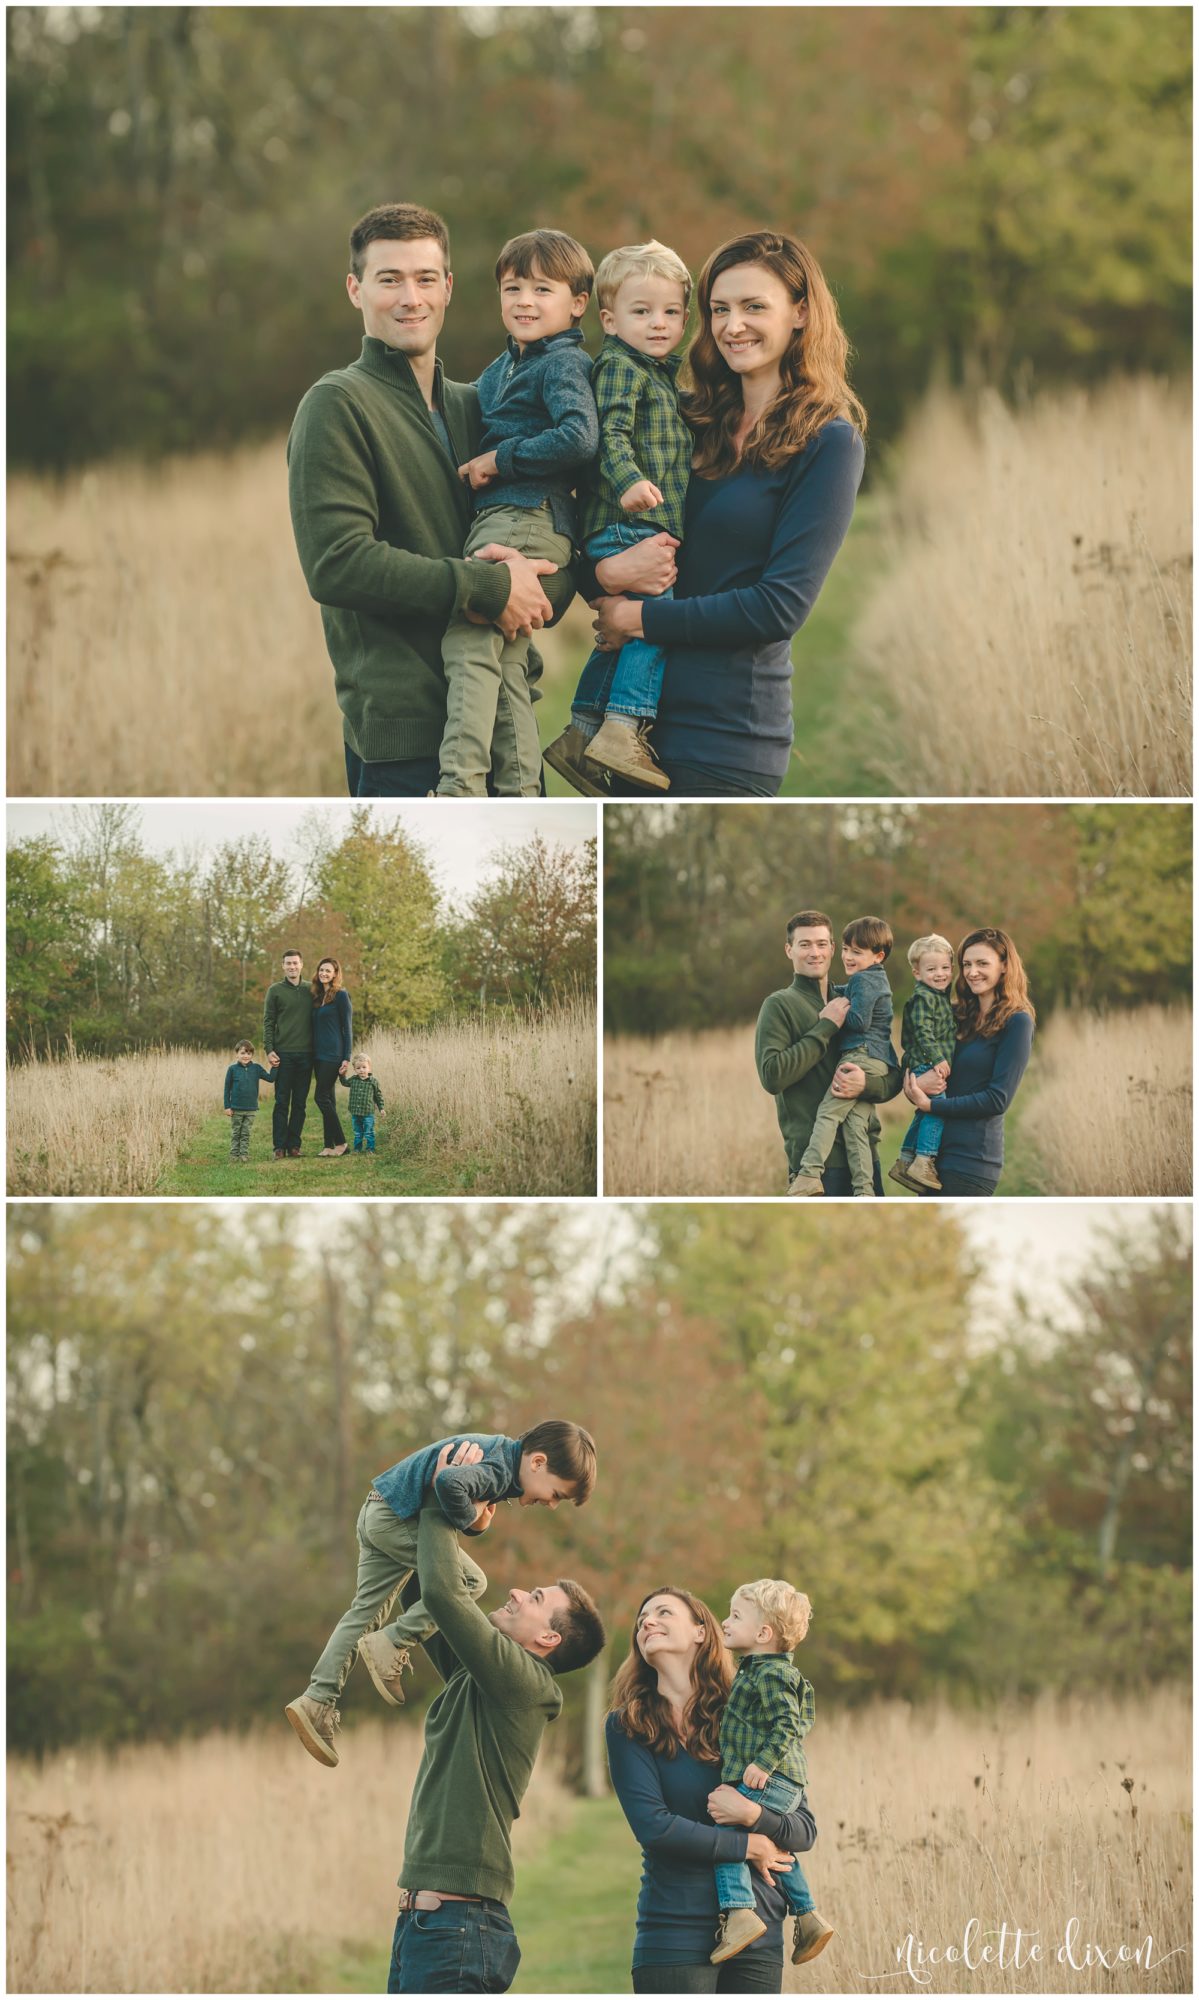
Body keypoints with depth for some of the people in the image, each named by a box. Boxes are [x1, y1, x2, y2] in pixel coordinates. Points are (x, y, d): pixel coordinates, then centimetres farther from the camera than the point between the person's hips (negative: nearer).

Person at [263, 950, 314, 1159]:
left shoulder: (310, 991, 11)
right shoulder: (275, 991, 4)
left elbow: (316, 1021, 14)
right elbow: (268, 1022, 1)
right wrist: (269, 1050, -9)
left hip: (305, 1054, 3)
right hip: (283, 1054, -3)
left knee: (300, 1103, 3)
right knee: (282, 1102, -3)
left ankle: (294, 1145, 7)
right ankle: (280, 1146, -2)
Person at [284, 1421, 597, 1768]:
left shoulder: (503, 1451, 7)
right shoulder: (498, 1468, -24)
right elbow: (448, 1483, -43)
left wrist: (478, 1519, -5)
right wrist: (468, 1517, -24)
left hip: (375, 1514, 10)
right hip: (396, 1516, -10)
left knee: (367, 1610, 11)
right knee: (469, 1582, -10)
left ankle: (317, 1701, 9)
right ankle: (390, 1645, -9)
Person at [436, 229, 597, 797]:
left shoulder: (563, 365, -5)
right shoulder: (501, 368, 22)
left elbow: (580, 438, -21)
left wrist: (500, 460, -13)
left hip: (528, 520, -10)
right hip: (495, 519, 10)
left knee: (468, 639, -18)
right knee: (505, 662, 7)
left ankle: (459, 788, -26)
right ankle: (519, 796, 6)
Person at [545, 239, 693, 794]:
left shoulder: (661, 374, 22)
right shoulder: (620, 366, -8)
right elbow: (612, 431, -22)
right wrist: (629, 481, -36)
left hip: (650, 527, 10)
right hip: (628, 524, -10)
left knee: (621, 633, 14)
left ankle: (581, 733, 20)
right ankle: (623, 729, -19)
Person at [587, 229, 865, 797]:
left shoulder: (827, 442, -6)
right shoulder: (690, 420, 10)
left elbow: (782, 605, -13)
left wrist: (640, 617, -11)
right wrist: (604, 573, -12)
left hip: (729, 732, -6)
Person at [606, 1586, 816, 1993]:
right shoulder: (628, 1727, 2)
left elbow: (805, 1829, 6)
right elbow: (652, 1825, -10)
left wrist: (753, 1814, -14)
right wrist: (747, 1846, -6)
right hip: (676, 1938, -2)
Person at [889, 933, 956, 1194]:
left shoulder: (941, 998, 18)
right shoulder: (923, 998, -13)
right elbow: (923, 1032, -22)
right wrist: (937, 1058, -25)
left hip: (935, 1067, 10)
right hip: (926, 1066, -10)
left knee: (925, 1114, 15)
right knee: (937, 1111, -14)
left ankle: (905, 1162, 22)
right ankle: (923, 1162, -14)